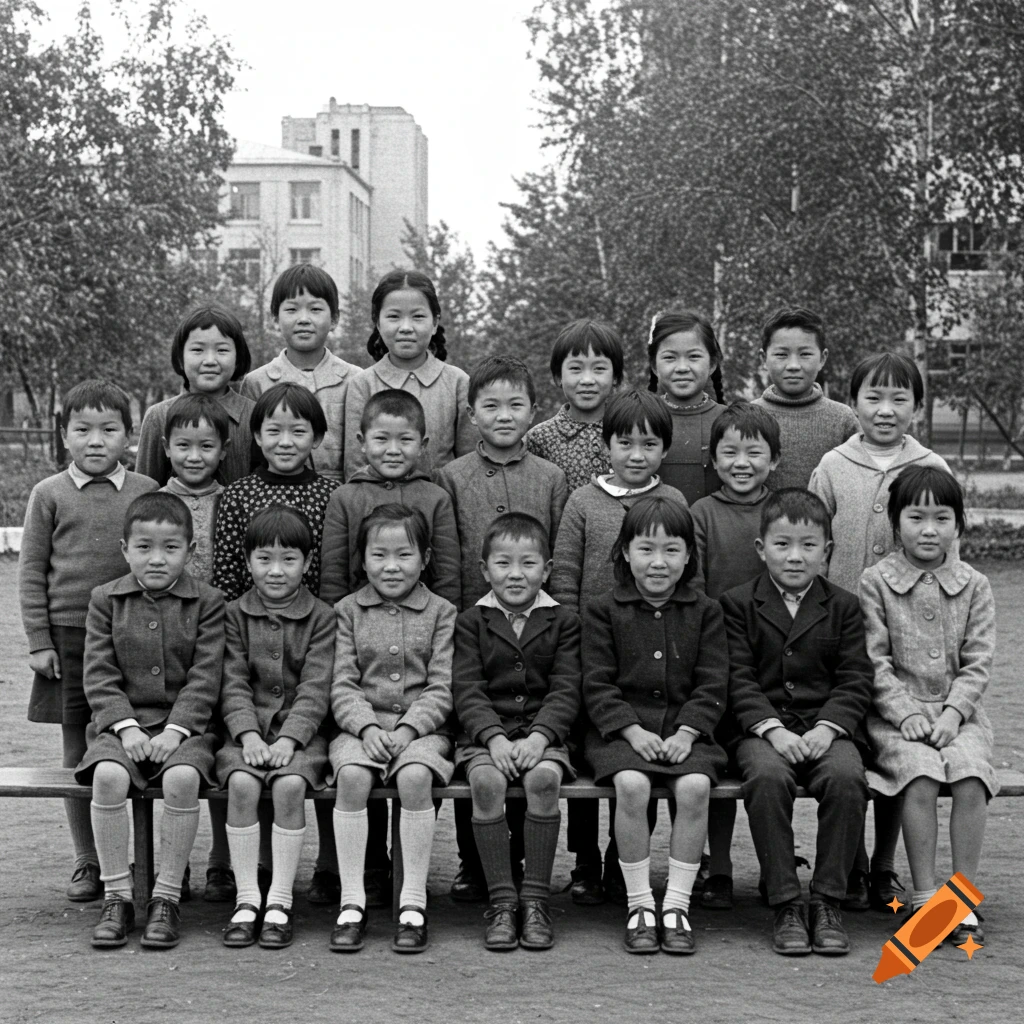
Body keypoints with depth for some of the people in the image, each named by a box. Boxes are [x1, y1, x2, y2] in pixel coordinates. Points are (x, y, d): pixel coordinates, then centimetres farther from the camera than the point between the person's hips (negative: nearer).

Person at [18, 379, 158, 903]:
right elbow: (31, 571, 5)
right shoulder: (50, 494, 4)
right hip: (69, 637, 0)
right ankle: (87, 862, 17)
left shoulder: (147, 492, 4)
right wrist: (39, 641, -1)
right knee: (77, 751, 7)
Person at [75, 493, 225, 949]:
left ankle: (166, 897, -17)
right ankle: (116, 896, -17)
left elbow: (205, 677, -3)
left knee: (182, 777, -32)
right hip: (123, 723, 1)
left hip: (184, 725, -1)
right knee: (107, 775, -30)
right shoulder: (106, 600, 6)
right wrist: (125, 725, -12)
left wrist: (176, 729, -15)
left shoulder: (207, 602, 2)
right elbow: (99, 675, 1)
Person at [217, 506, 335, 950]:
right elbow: (233, 684, 2)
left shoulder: (321, 617, 5)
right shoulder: (235, 615, 10)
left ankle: (280, 901, -19)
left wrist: (289, 737, -17)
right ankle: (246, 899, -19)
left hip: (300, 733, -1)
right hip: (247, 730, 1)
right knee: (241, 782, -28)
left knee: (289, 784, -29)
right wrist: (247, 734, -14)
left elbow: (315, 687, -4)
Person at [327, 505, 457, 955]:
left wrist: (408, 727, -14)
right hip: (361, 726, 1)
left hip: (421, 728, -1)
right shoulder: (348, 611, 10)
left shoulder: (441, 613, 7)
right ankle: (352, 902, -22)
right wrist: (367, 727, -13)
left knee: (414, 775, -32)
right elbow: (342, 685, 4)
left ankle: (413, 903, -22)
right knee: (351, 775, -30)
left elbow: (442, 688, 1)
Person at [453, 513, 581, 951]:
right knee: (486, 780, -31)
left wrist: (538, 736, -17)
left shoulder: (563, 621, 9)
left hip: (544, 731, 0)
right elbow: (467, 691, -1)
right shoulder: (471, 622, 9)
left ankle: (535, 900, -20)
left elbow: (566, 690, 0)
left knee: (544, 778, -32)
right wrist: (494, 737, -17)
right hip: (485, 733, 0)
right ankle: (501, 902, -22)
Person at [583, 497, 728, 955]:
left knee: (695, 786, -28)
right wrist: (633, 731, -14)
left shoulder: (705, 612, 10)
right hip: (621, 729, -1)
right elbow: (597, 684, 0)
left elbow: (712, 685, 4)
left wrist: (686, 732, -11)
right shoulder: (603, 610, 6)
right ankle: (639, 904, -15)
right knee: (632, 784, -30)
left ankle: (677, 904, -14)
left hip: (685, 731, 1)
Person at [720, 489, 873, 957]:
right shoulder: (738, 603, 8)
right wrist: (772, 729, -15)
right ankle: (786, 905, -23)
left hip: (827, 727, 1)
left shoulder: (843, 606, 12)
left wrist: (828, 727, -12)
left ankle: (828, 902, -17)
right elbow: (739, 679, 0)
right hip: (763, 728, -1)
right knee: (767, 776, -34)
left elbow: (855, 681, 5)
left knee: (847, 777, -31)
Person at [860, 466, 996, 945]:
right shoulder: (876, 581, 1)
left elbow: (978, 663, 4)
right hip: (896, 714, -2)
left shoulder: (974, 586, 8)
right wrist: (906, 713, -13)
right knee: (920, 772, -29)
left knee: (971, 774, -26)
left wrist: (952, 713, -10)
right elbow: (874, 660, -3)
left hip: (957, 713, 2)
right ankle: (924, 897, -19)